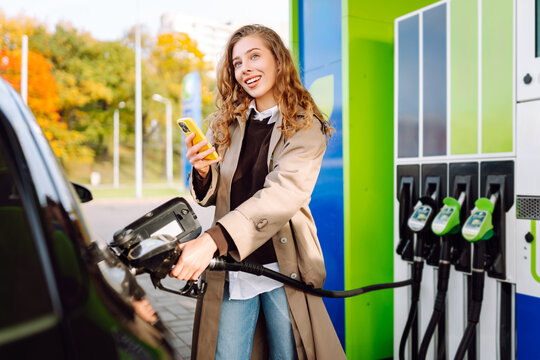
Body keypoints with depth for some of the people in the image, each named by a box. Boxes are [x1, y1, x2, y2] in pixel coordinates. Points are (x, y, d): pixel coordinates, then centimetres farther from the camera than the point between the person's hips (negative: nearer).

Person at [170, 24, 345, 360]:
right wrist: (203, 171, -11)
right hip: (230, 269, 3)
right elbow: (213, 198, 13)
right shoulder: (226, 124, 9)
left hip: (282, 266, -3)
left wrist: (213, 239, -34)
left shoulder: (306, 127, -4)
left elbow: (284, 193, -21)